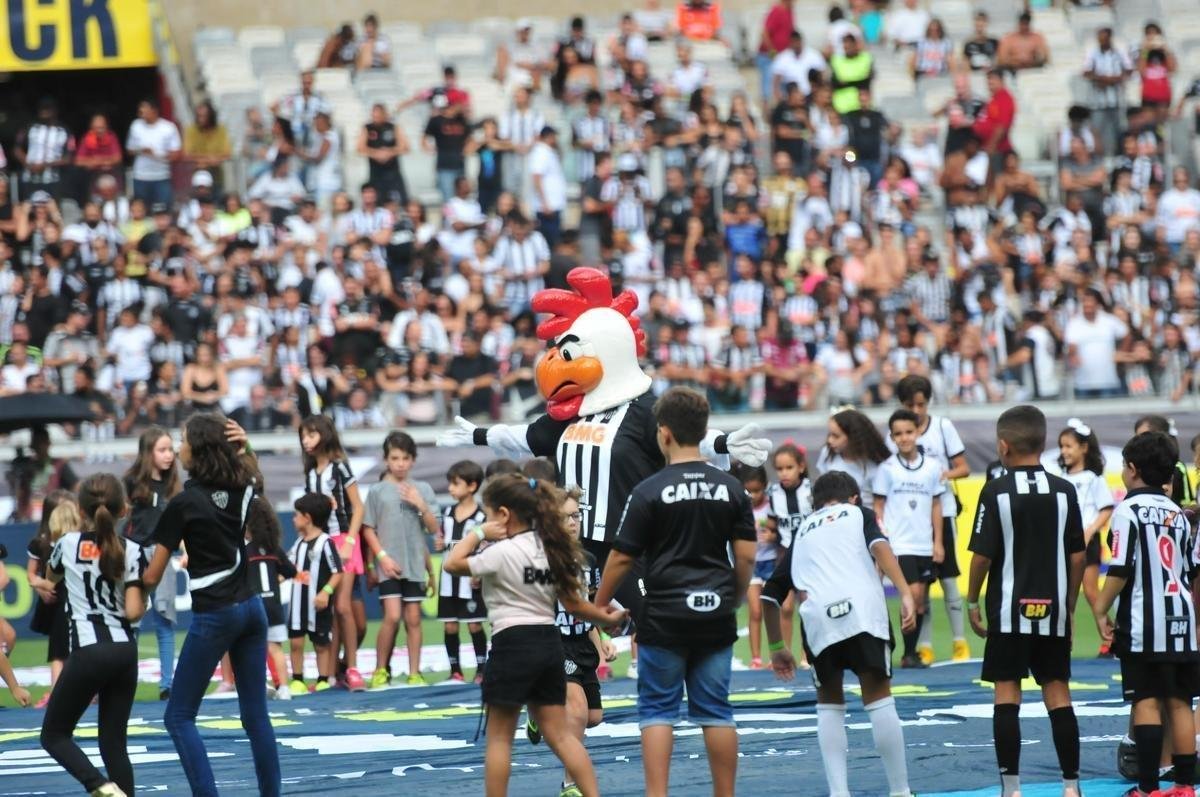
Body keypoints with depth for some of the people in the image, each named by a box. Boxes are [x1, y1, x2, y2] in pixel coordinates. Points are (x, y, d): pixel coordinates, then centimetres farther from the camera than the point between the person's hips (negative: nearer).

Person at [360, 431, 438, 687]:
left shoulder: (422, 489, 7)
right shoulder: (378, 491, 1)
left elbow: (434, 529, 6)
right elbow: (368, 529, 2)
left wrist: (421, 505, -9)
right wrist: (382, 556, -8)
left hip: (416, 563, 2)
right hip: (389, 564, -2)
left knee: (413, 618, 4)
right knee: (393, 616, -12)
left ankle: (415, 673, 10)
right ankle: (380, 670, 2)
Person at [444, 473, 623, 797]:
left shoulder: (504, 552, -14)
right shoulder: (551, 549, 8)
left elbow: (452, 564, -13)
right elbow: (573, 603, 11)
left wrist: (478, 533, -3)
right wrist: (606, 618, 27)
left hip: (513, 642, -7)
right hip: (548, 641, 7)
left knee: (499, 736, 3)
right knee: (559, 734, 11)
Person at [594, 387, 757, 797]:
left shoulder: (650, 491, -8)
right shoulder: (731, 488, 3)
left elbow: (622, 558, -5)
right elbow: (745, 555, 3)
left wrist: (600, 604, 8)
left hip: (664, 615, -3)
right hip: (715, 614, 4)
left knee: (657, 709, 3)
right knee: (715, 709, 8)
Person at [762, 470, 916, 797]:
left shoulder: (803, 532, 30)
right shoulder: (858, 513, 23)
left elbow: (770, 594, 30)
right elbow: (879, 546, 0)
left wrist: (776, 648, 39)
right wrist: (905, 594, -9)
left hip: (818, 618, 2)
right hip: (862, 609, -2)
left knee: (829, 702, 18)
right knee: (878, 698, 5)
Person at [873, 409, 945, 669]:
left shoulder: (932, 466, 5)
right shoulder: (887, 468, -2)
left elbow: (936, 505, 11)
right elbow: (878, 507, 2)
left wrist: (938, 542, 7)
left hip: (925, 545, 4)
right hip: (899, 544, -4)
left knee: (920, 600, 5)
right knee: (912, 595, -14)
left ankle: (911, 653, 14)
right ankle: (908, 654, -6)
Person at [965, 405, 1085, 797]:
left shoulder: (995, 492, -8)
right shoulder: (1064, 491, 1)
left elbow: (982, 554, -8)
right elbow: (1077, 556, 3)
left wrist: (972, 602, 4)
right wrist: (1070, 604, 13)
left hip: (1009, 610, -3)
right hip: (1053, 610, 3)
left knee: (1007, 695, 2)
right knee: (1058, 694, 7)